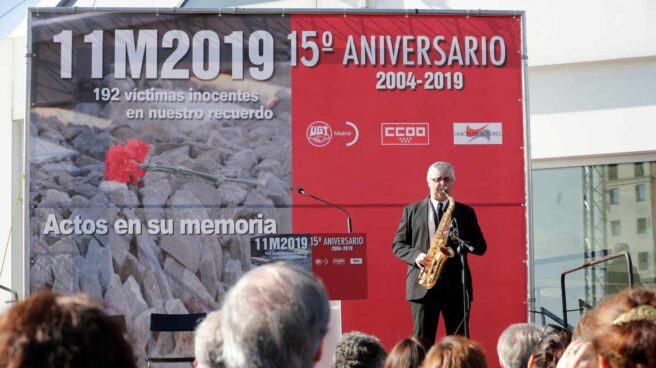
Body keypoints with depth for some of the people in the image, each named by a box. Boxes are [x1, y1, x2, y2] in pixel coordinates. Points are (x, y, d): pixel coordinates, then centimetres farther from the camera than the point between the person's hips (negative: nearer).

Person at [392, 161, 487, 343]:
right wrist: (415, 256, -11)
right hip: (423, 286, 0)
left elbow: (481, 247, 8)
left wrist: (458, 238, -11)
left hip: (456, 286, 1)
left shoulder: (465, 212, 12)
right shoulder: (412, 210, 11)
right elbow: (398, 244, 10)